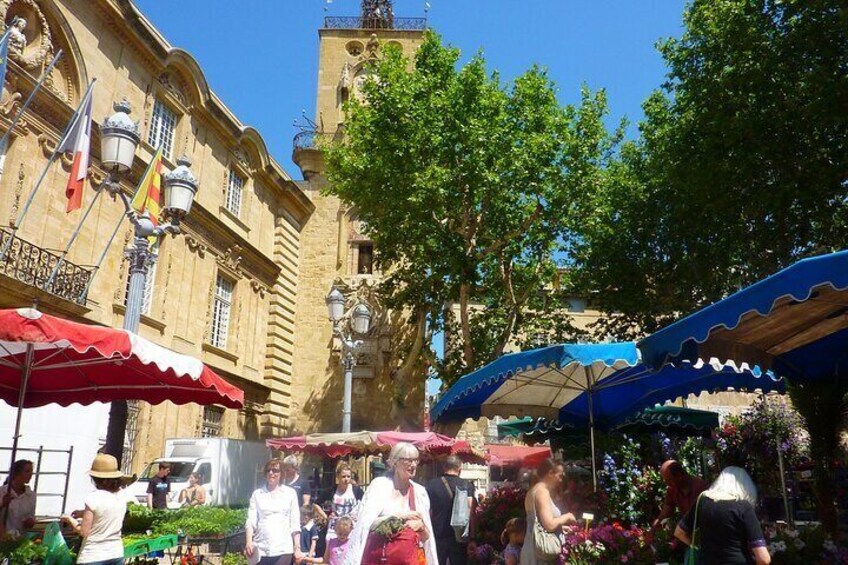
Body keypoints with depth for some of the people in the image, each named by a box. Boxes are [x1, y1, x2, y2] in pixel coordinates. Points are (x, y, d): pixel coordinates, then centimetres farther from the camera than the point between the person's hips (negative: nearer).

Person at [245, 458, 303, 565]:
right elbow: (251, 520, 2)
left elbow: (295, 523, 6)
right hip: (261, 549, 1)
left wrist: (297, 548, 0)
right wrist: (248, 542, -14)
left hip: (283, 549, -1)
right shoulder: (257, 494, 9)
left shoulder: (290, 493, 7)